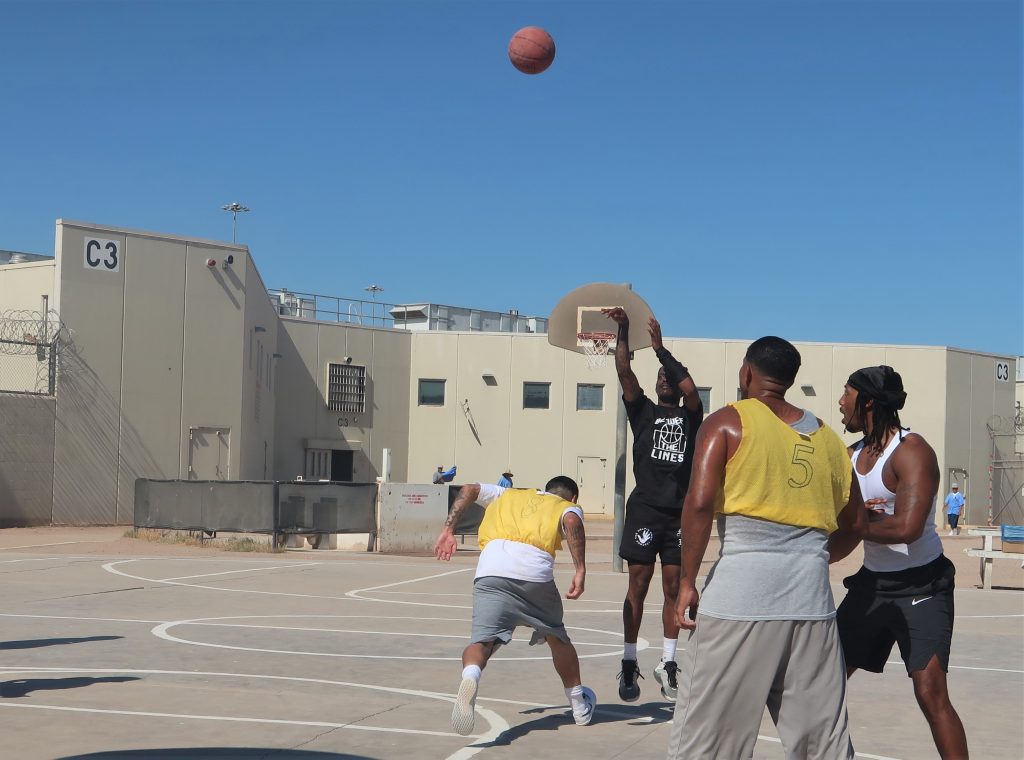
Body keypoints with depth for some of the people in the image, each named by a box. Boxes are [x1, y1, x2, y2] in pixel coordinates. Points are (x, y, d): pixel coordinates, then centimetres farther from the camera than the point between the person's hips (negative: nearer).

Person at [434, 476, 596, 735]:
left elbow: (470, 489, 25)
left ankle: (470, 676, -44)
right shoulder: (568, 507, 26)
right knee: (557, 638, 23)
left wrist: (448, 530, 24)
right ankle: (580, 706, 37)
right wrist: (580, 571, -6)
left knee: (482, 641, -9)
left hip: (491, 570, 1)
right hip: (535, 572, -1)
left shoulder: (509, 495, 37)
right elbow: (572, 521, 2)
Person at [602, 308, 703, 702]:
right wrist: (623, 331, -14)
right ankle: (629, 664, 2)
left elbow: (690, 388, -11)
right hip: (645, 509, -1)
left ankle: (667, 663, 9)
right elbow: (624, 373, -2)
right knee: (638, 586, -2)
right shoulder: (644, 412, 11)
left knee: (673, 588, 4)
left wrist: (660, 347, -10)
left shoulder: (689, 416, 10)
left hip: (679, 513, 1)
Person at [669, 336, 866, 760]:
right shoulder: (827, 438, 17)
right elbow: (853, 526, 21)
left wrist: (687, 582, -5)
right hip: (811, 597, 5)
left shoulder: (728, 423, 2)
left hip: (742, 584, -5)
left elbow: (699, 503, -10)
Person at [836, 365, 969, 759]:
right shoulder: (853, 454, 8)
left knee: (930, 693, -17)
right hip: (872, 583, 8)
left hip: (921, 586, -8)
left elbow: (906, 528, -29)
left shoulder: (911, 450, -17)